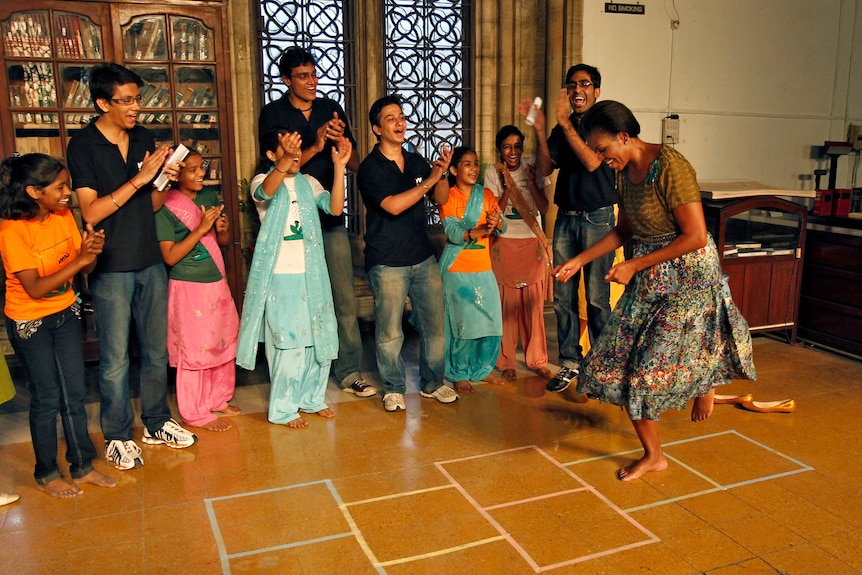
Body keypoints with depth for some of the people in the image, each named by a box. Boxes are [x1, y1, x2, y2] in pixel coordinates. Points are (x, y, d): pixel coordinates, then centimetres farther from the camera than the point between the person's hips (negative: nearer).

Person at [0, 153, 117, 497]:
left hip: (65, 314, 5)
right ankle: (46, 474, 23)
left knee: (75, 394, 10)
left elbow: (84, 268, -2)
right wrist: (78, 261, -31)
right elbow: (35, 289, -24)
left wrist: (92, 251, -23)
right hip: (30, 323, -5)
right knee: (47, 398, 5)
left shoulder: (63, 216, -4)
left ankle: (82, 466, 23)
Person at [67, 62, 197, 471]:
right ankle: (117, 437, 20)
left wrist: (164, 179, -9)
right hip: (110, 268, -5)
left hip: (150, 262, 5)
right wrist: (139, 178, -21)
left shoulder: (144, 139, 6)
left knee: (156, 350, 14)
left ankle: (157, 423, 30)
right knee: (115, 360, 4)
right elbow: (91, 212, -16)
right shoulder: (83, 145, -9)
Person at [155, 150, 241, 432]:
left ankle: (218, 399, 32)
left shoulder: (210, 195, 5)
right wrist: (201, 229, -22)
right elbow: (170, 256, -16)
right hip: (188, 287, -6)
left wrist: (222, 228, -9)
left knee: (224, 343, 15)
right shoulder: (166, 206, -12)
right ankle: (196, 413, 16)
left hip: (217, 282, 6)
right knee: (194, 350, 2)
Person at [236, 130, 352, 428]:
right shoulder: (262, 180, -2)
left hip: (312, 274, 5)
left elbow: (335, 208, -6)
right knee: (288, 341, -4)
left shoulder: (308, 183, 10)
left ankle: (311, 398, 26)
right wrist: (286, 159, -46)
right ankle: (283, 409, 10)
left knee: (319, 338, 9)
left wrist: (339, 168, -17)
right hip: (280, 275, -5)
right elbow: (266, 191, -29)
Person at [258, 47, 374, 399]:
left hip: (331, 218, 3)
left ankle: (350, 373, 15)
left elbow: (355, 164, 8)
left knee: (344, 298, 4)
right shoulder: (273, 114, 1)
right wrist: (315, 147, -18)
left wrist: (342, 140, -12)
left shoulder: (331, 109, 10)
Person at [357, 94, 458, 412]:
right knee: (389, 332, 2)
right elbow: (393, 205, -21)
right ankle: (394, 388, 20)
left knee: (434, 324, 9)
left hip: (423, 258, 5)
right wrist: (429, 180, -20)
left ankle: (432, 383, 26)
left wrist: (442, 173, -9)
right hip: (387, 263, -5)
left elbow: (441, 199, 9)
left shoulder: (417, 161, 11)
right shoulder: (370, 168, -7)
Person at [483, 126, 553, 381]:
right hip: (505, 245, -2)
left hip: (533, 244, 2)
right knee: (507, 304, 1)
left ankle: (537, 360, 18)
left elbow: (544, 208, -4)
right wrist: (508, 185, -19)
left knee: (534, 303, 5)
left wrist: (532, 183, -17)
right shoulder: (493, 172, -3)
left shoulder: (532, 168, 1)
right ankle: (507, 362, 13)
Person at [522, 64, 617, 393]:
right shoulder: (562, 128, 12)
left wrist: (565, 123, -20)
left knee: (596, 297, -1)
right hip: (565, 218, 5)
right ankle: (570, 361, 16)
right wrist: (539, 130, -10)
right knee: (563, 295, 6)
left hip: (597, 218, -5)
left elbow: (592, 161, -19)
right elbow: (545, 168, 1)